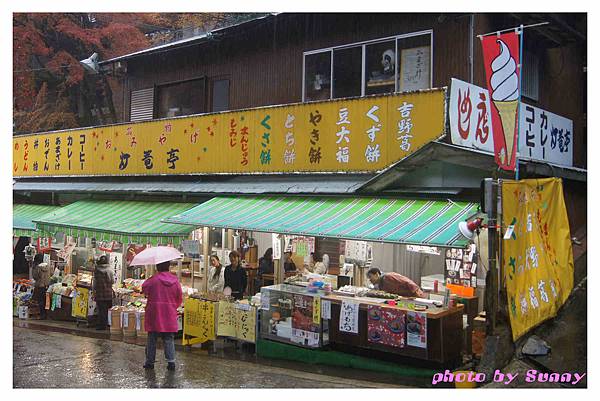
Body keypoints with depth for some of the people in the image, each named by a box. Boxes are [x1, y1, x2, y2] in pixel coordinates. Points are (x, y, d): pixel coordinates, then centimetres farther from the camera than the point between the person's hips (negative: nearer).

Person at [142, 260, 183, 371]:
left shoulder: (153, 279, -13)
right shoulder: (175, 280, -1)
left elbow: (144, 289, 3)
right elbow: (180, 298, 6)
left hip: (154, 314, -3)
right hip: (169, 316, 3)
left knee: (152, 338, 9)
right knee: (169, 339, 8)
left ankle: (150, 361, 15)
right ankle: (171, 361, 2)